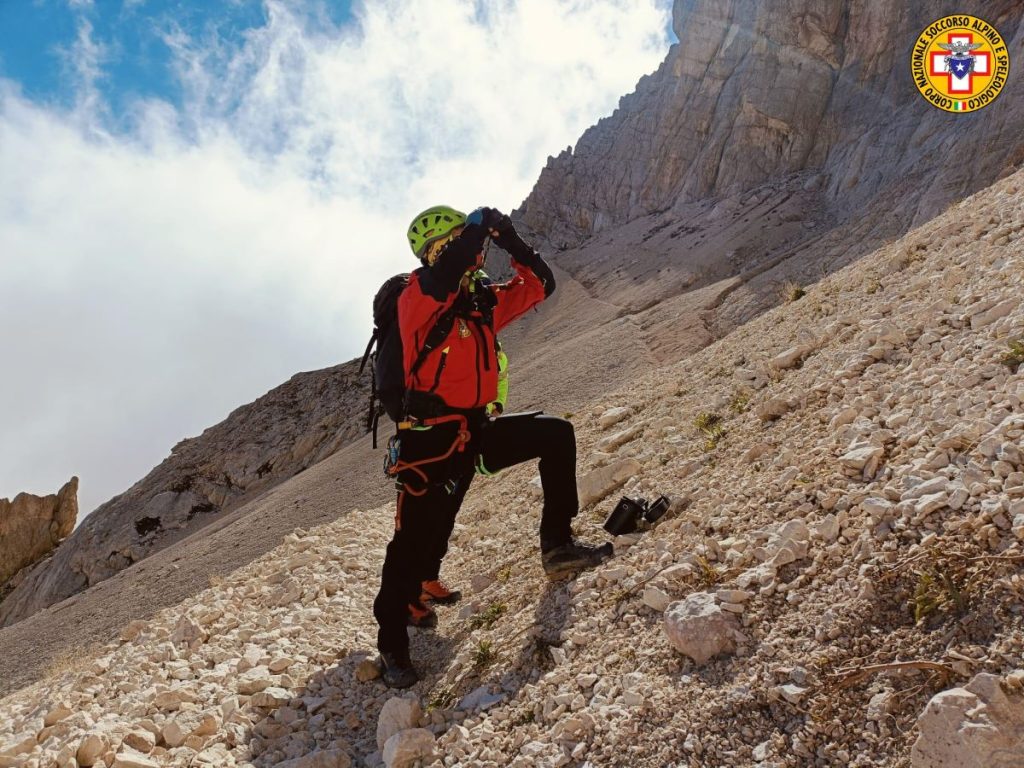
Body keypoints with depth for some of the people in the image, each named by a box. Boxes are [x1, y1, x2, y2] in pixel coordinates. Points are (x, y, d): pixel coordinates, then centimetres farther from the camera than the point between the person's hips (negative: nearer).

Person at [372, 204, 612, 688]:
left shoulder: (484, 302, 11)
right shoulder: (416, 299, -10)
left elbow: (540, 285, 12)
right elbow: (442, 279, -32)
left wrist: (510, 241, -2)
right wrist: (479, 226, -20)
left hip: (476, 432, 7)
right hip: (431, 440, -7)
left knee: (556, 436, 0)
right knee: (416, 543, -4)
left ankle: (557, 547, 9)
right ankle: (392, 642, 13)